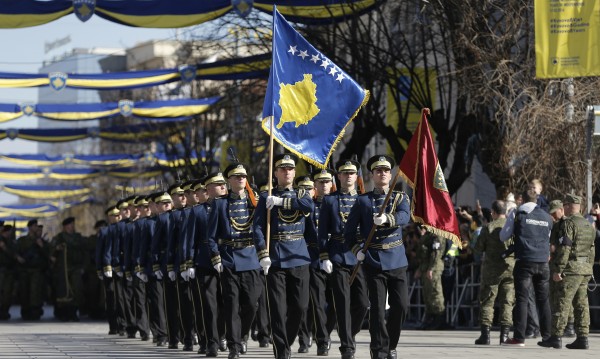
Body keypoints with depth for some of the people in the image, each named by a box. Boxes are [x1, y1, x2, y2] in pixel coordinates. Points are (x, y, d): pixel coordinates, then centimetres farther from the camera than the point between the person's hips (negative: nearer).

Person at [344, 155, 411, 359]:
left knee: (401, 305, 0)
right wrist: (357, 250, -8)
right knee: (378, 308, -6)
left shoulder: (401, 198, 8)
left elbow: (405, 217, -14)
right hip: (374, 262, -2)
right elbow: (349, 230, 8)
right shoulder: (363, 201, 6)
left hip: (397, 260, 2)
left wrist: (387, 219, -33)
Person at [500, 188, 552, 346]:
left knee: (522, 299, -4)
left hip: (525, 261, -3)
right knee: (543, 299, 9)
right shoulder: (546, 217, 11)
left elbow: (503, 236, 5)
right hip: (543, 262, 3)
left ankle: (519, 337, -9)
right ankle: (547, 336, 8)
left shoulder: (517, 214, 1)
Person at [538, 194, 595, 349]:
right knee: (582, 304, 8)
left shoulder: (570, 223, -11)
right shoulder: (589, 226, 16)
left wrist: (557, 269, -16)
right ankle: (582, 338, 6)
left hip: (571, 268, -8)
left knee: (562, 303, -6)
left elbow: (565, 248, -17)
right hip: (585, 269, 8)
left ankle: (556, 337, -8)